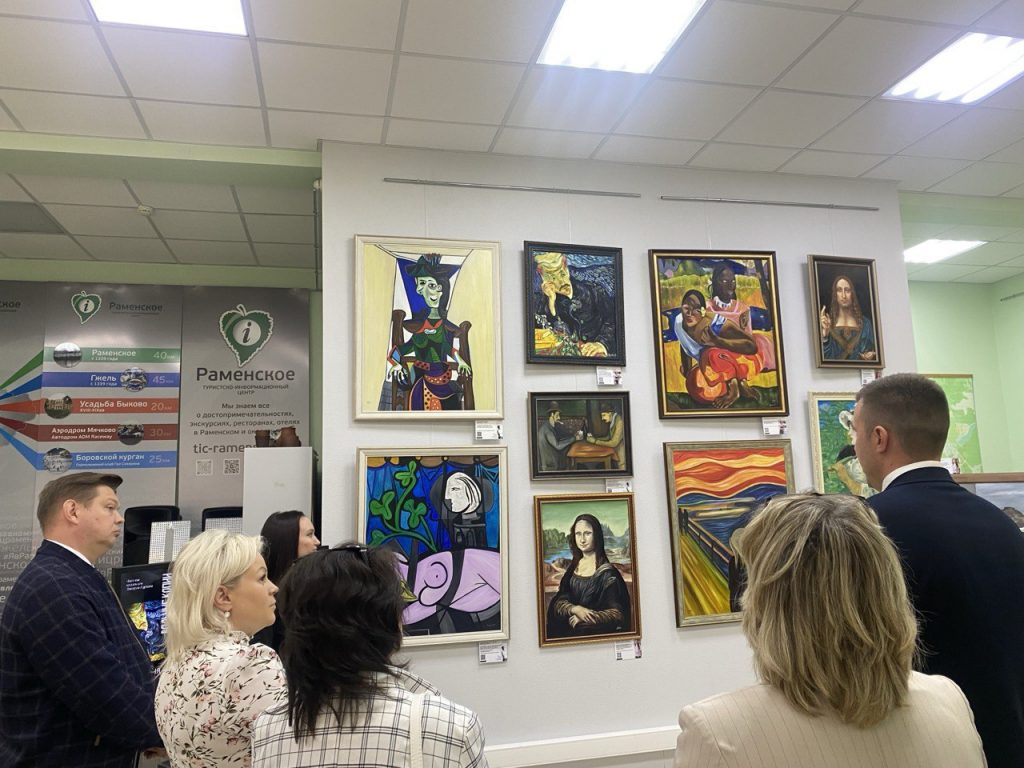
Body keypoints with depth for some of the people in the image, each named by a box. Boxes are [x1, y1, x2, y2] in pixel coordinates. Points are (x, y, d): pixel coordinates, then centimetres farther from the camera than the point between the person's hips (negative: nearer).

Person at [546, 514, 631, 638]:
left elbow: (617, 614, -8)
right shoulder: (573, 567, 9)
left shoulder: (607, 572, -6)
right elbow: (558, 603, 5)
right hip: (568, 632, 3)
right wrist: (576, 609, -15)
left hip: (596, 635, -3)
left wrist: (583, 619, -12)